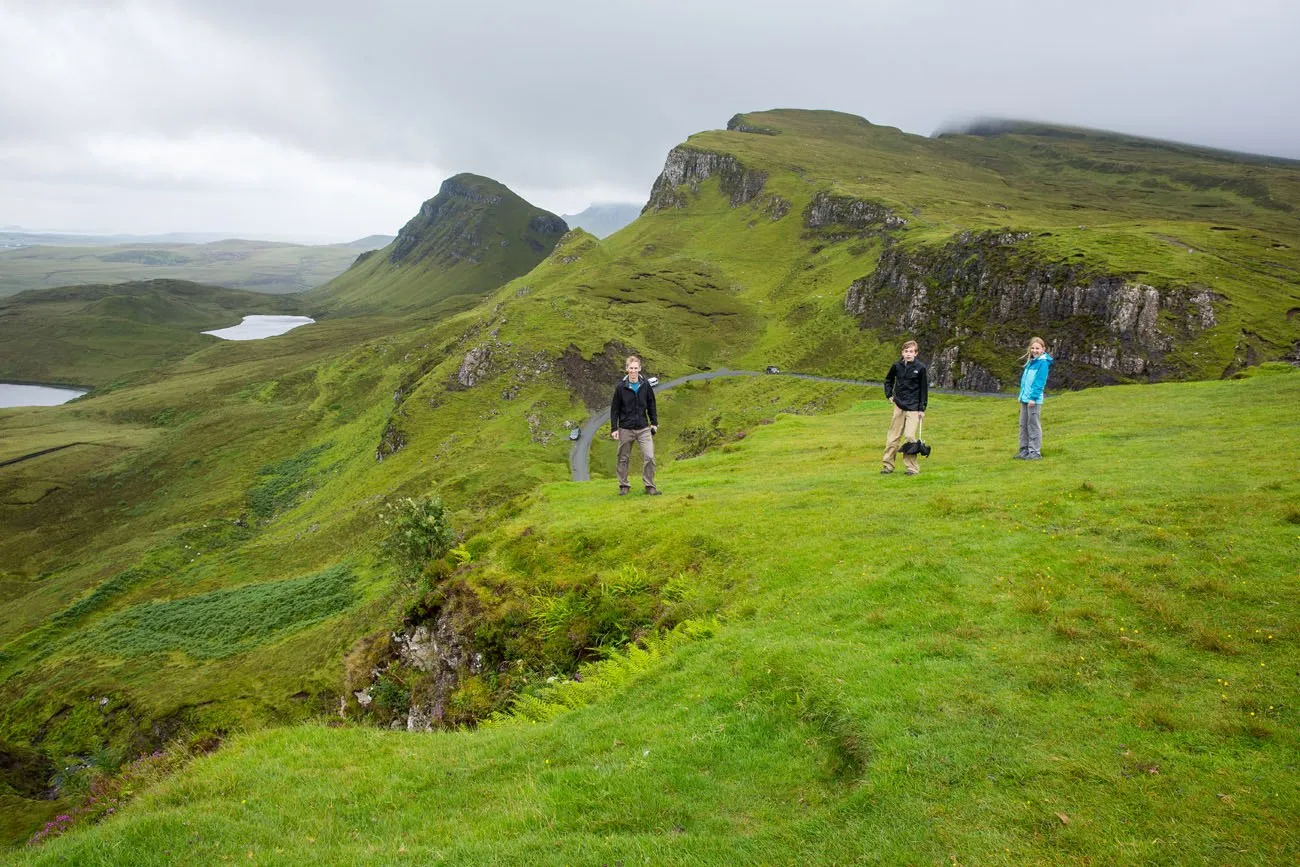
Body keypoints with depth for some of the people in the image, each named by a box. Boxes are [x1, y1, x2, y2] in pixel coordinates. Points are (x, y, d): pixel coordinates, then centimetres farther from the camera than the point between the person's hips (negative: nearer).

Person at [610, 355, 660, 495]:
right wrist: (614, 428, -3)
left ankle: (649, 486, 4)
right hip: (625, 429, -1)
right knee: (623, 458, 8)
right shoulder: (621, 387, -4)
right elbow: (614, 409, 0)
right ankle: (623, 486, 22)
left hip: (643, 428, 1)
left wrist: (654, 423, 10)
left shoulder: (646, 386, 1)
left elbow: (651, 405, 12)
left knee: (649, 457, -7)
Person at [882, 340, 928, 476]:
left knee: (909, 436, -11)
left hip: (913, 408, -4)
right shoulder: (897, 366, 3)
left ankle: (913, 467, 0)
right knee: (893, 437, 5)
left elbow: (924, 389, -2)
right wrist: (889, 395, 10)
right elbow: (888, 380, 22)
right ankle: (888, 465, 13)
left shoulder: (920, 368, -6)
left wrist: (922, 408, -5)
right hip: (899, 406, 4)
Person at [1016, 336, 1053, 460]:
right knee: (1023, 425, 11)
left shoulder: (1043, 362, -8)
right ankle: (1024, 450, 17)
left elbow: (1040, 382, -15)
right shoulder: (1031, 362, 17)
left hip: (1034, 399, -8)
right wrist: (1022, 396, 14)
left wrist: (1033, 397, -20)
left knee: (1034, 426, -5)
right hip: (1025, 398, 8)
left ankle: (1035, 452, -1)